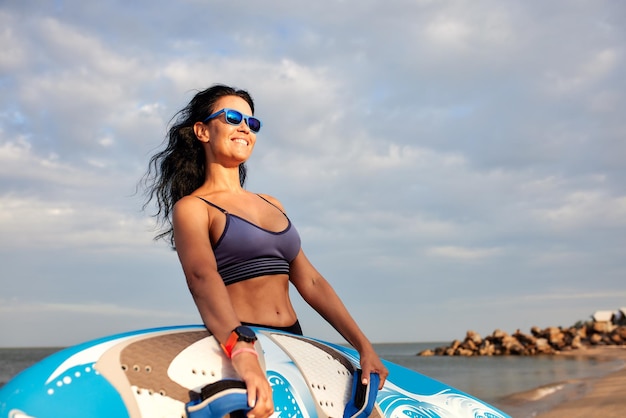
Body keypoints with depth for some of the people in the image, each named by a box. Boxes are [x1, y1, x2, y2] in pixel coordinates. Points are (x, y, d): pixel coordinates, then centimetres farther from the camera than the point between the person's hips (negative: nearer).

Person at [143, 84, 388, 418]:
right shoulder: (192, 208, -1)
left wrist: (363, 346, 7)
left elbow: (311, 283, 15)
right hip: (234, 349, -5)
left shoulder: (271, 205, 19)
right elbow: (203, 278, -20)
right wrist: (242, 353, -36)